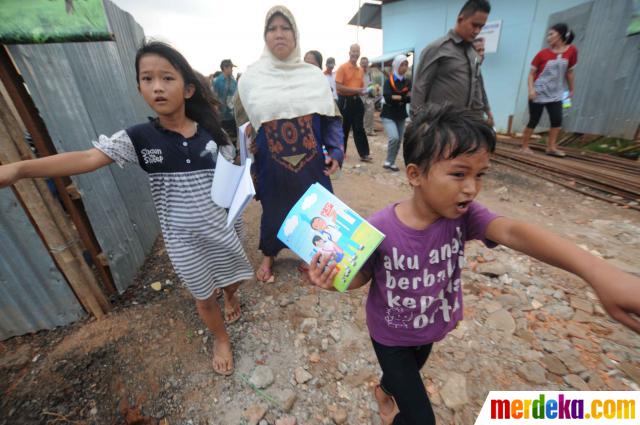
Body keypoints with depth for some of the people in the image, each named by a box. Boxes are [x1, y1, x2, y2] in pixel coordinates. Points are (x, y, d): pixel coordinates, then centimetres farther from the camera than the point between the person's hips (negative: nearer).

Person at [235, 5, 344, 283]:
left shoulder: (313, 76, 3)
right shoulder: (251, 78, 1)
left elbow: (331, 118, 7)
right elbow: (240, 125, 8)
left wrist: (335, 152, -6)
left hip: (311, 164, 1)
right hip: (271, 166, 0)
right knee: (273, 212, 15)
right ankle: (268, 257, 43)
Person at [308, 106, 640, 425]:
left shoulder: (464, 214, -21)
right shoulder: (379, 229, -31)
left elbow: (513, 232, -38)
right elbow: (364, 274, -16)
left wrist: (598, 272, -53)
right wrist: (337, 278, -36)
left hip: (430, 328, 5)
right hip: (391, 334, -4)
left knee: (410, 373, 34)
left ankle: (384, 391, 69)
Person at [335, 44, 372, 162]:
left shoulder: (361, 70, 13)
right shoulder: (342, 68, -5)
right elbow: (338, 86, -14)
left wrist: (364, 91, -2)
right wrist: (355, 90, -18)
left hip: (357, 101, 5)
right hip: (345, 101, -5)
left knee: (359, 128, 2)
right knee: (343, 128, 4)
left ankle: (364, 154, 3)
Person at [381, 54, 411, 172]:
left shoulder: (408, 82, 5)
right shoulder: (388, 81, -7)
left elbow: (410, 98, -6)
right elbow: (387, 98, -20)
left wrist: (396, 97, -21)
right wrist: (403, 97, -17)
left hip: (401, 115, 5)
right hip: (388, 115, -5)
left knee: (399, 140, 4)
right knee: (394, 137, -21)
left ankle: (390, 162, 18)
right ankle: (389, 161, -2)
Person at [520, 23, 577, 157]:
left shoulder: (571, 51, 3)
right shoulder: (543, 53, -5)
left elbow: (569, 72, 9)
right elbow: (531, 74, -6)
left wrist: (571, 89, 13)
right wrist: (531, 89, -21)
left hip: (555, 95, 3)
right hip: (538, 94, -3)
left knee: (557, 120, -5)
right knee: (533, 121, -1)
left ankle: (551, 147, 1)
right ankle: (525, 146, 8)